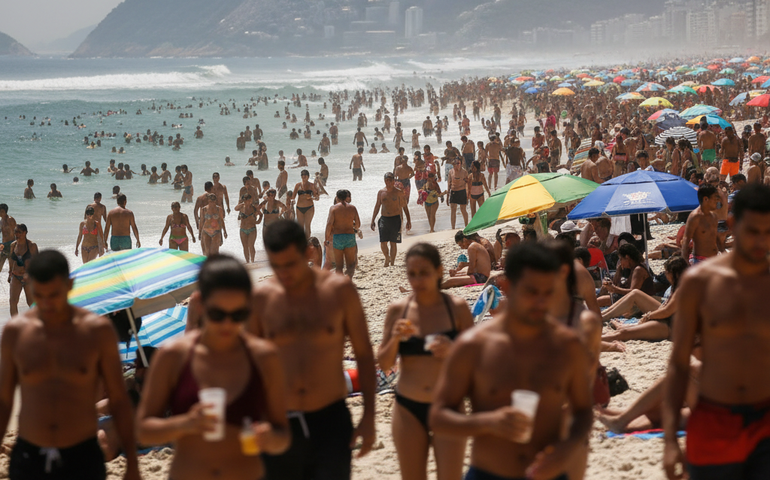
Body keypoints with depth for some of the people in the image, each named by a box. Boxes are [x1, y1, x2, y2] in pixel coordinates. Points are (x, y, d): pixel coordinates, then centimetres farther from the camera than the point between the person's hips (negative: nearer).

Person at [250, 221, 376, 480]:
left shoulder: (339, 289, -3)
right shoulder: (260, 297, -2)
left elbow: (363, 353, 4)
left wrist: (369, 416, 0)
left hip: (331, 419, -1)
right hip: (279, 423, 1)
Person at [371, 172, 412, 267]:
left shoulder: (398, 193, -1)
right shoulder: (381, 193, 6)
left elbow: (405, 207, 4)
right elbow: (377, 207, 15)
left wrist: (408, 221, 0)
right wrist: (373, 220, 12)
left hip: (395, 219, -2)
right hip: (384, 219, 2)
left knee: (393, 243, 0)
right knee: (383, 243, -2)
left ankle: (392, 263, 9)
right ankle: (387, 258, 25)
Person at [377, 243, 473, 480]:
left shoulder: (456, 308, -6)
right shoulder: (398, 310, -1)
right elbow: (384, 364, 3)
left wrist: (453, 351, -22)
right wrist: (395, 340, -16)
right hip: (408, 408, 2)